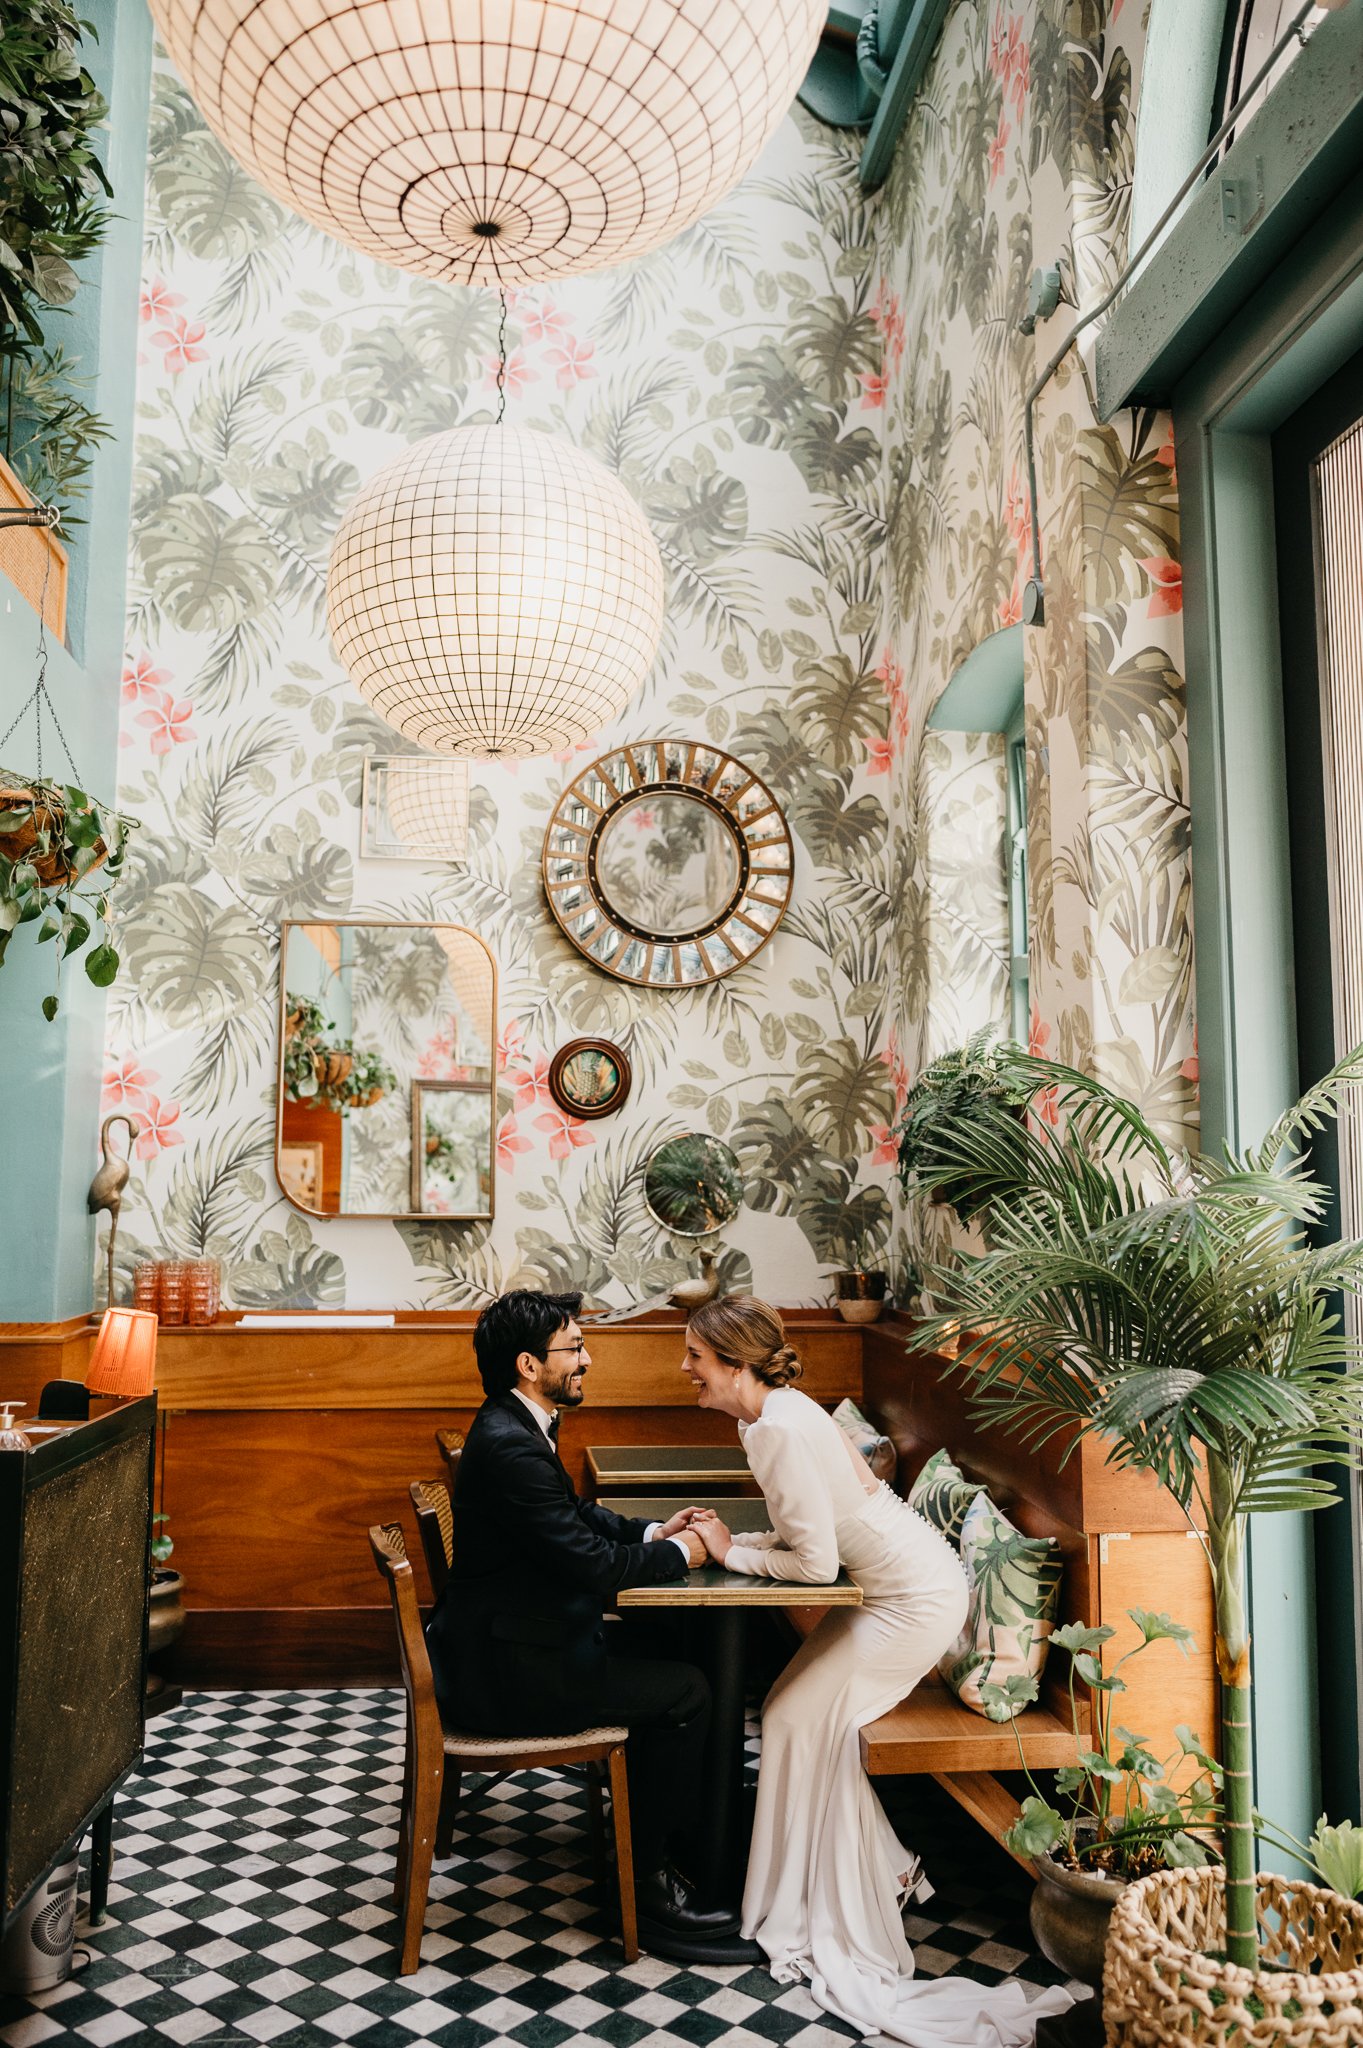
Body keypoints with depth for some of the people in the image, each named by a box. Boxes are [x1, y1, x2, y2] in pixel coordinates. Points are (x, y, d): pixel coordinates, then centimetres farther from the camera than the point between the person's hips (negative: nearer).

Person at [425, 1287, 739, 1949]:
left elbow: (577, 1515, 19)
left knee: (661, 1650, 17)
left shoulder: (517, 1427, 7)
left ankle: (647, 1825, 26)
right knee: (685, 1693, -8)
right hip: (505, 1670, -10)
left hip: (517, 1635, 10)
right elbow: (591, 1564, -25)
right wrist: (678, 1554, -10)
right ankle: (647, 1882, 6)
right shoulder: (509, 1447, -26)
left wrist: (650, 1532, 4)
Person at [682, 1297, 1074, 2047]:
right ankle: (885, 1870, 25)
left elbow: (814, 1561, -24)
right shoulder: (775, 1413, 5)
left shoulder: (780, 1428, -25)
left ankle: (820, 1909, 15)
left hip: (916, 1597, -9)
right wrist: (726, 1537, 0)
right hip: (899, 1582, 9)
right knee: (807, 1714, 11)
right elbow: (804, 1534, 11)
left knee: (800, 1720, -1)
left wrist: (733, 1554, -10)